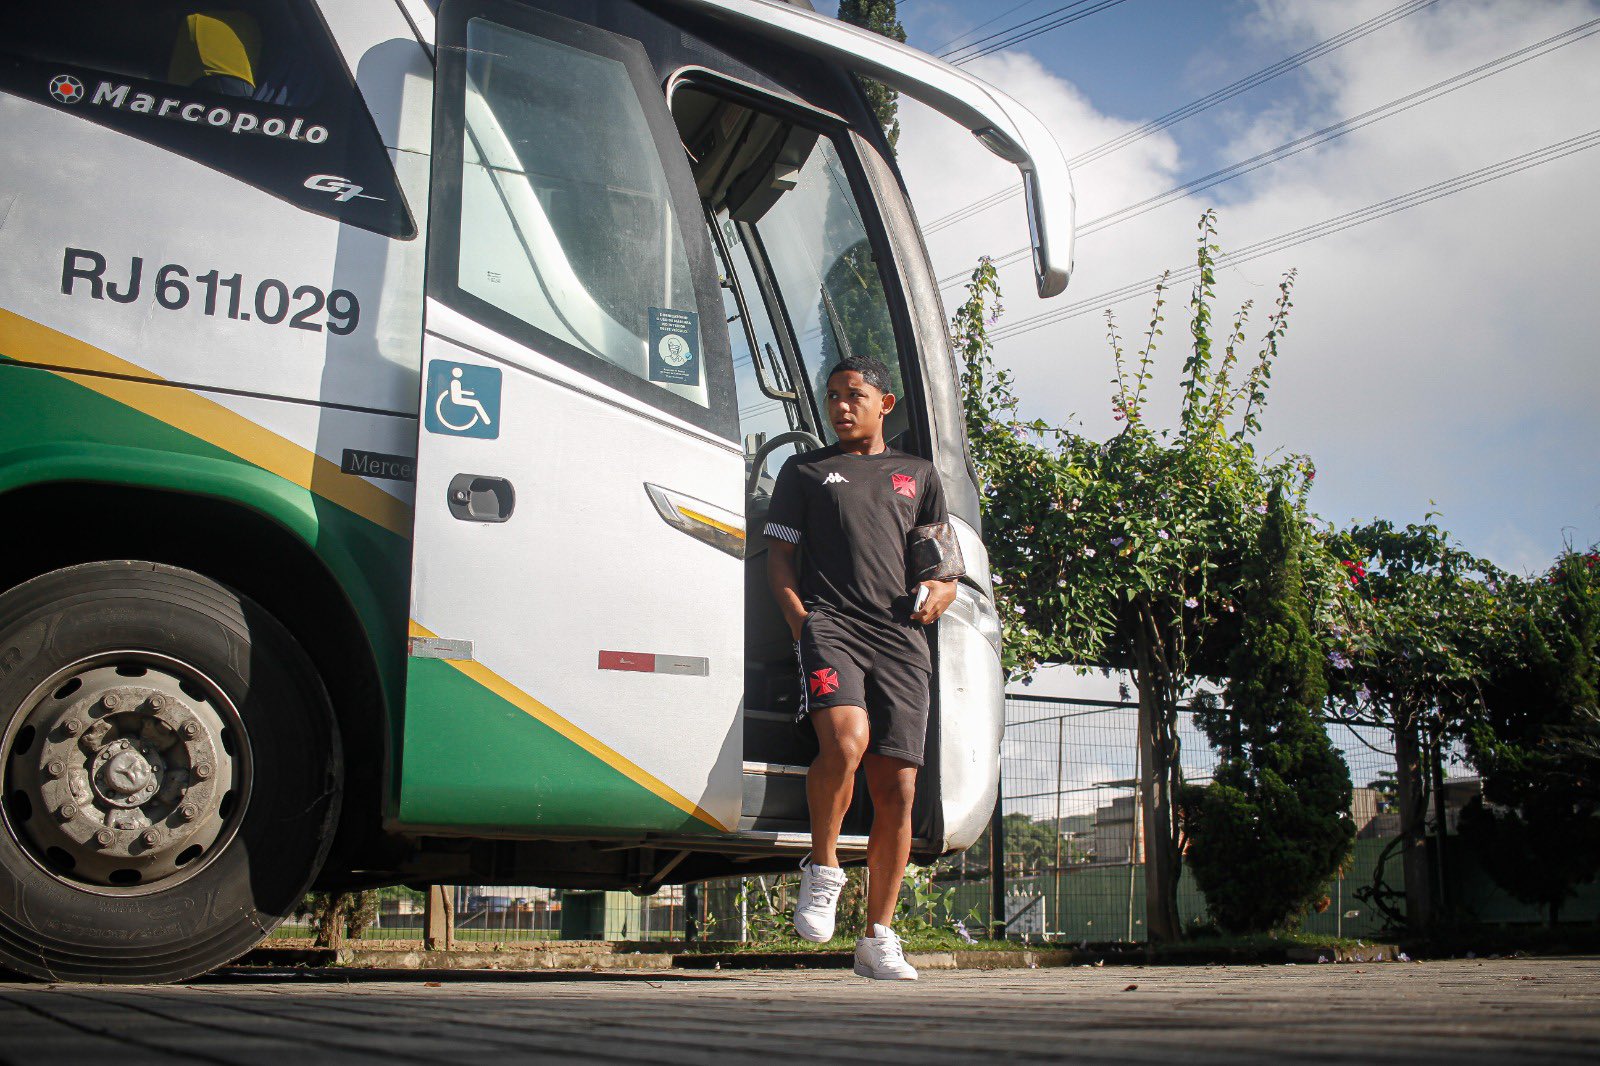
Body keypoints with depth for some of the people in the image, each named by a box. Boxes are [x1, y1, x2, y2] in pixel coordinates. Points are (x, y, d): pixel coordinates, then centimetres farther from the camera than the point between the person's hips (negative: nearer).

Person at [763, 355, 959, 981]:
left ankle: (878, 938, 8)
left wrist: (939, 595, 1)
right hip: (830, 623, -2)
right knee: (846, 740, -31)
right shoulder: (805, 471, 20)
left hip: (900, 639, 2)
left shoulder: (918, 476, 25)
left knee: (897, 791, -4)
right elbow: (779, 559, 13)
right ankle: (822, 870, -7)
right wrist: (802, 623, -4)